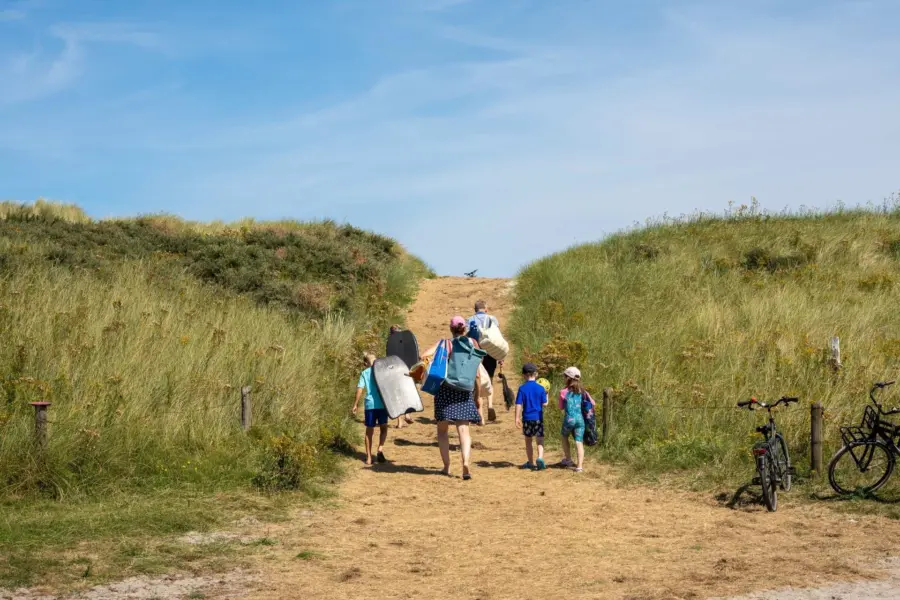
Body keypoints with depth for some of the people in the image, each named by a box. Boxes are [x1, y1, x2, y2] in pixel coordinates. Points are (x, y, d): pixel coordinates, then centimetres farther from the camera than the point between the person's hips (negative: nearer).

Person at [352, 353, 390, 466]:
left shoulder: (364, 373, 7)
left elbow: (360, 388, -2)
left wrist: (356, 404, 1)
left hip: (370, 404, 1)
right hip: (382, 403, 0)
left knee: (369, 431, 11)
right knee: (383, 428, 13)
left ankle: (368, 457, 11)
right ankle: (380, 449, -11)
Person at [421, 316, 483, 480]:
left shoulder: (444, 343, 0)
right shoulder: (472, 343, 5)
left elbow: (425, 355, -19)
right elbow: (477, 374, 5)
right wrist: (477, 396, 12)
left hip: (445, 388, -1)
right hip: (465, 390, 1)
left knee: (443, 429, 12)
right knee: (463, 429, -1)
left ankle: (446, 466, 10)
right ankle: (466, 462, -22)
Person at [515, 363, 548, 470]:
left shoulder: (522, 388, -5)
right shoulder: (540, 388, -4)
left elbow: (518, 404, -7)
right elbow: (545, 404, -1)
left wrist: (517, 418, -3)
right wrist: (546, 394, 16)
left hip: (527, 418, 0)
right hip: (538, 418, 0)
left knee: (528, 441, 14)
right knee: (540, 440, 3)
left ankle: (531, 463, 22)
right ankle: (540, 458, -21)